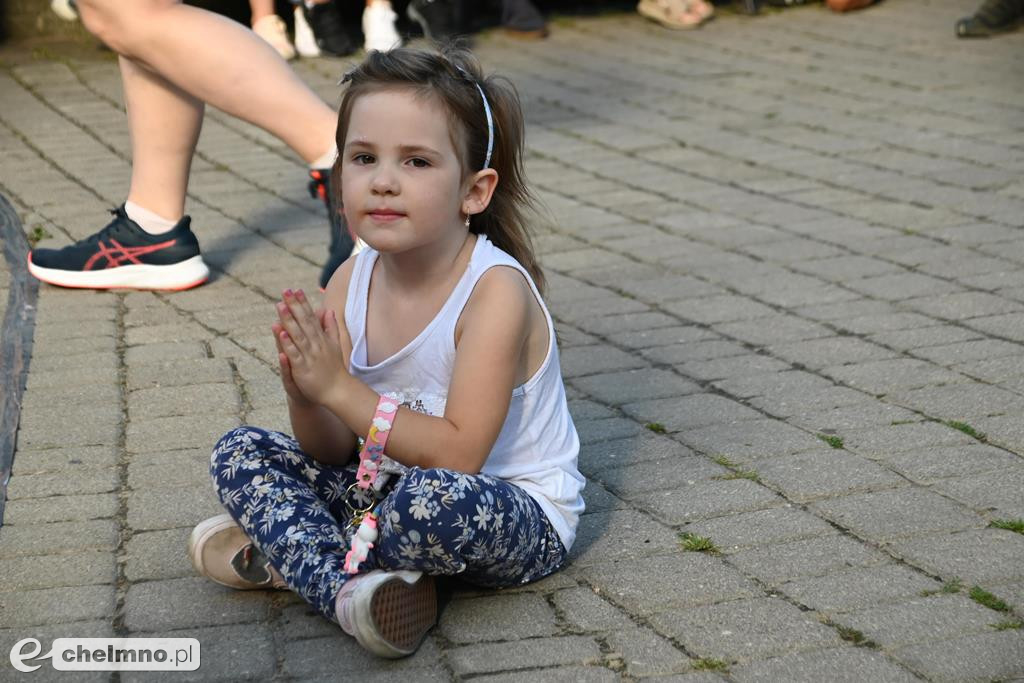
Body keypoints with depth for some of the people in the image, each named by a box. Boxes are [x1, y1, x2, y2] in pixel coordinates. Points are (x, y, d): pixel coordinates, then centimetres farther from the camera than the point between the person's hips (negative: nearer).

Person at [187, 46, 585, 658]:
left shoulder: (496, 290, -22)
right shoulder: (351, 283, -5)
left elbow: (456, 454, -27)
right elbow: (334, 452, -1)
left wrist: (338, 387, -28)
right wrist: (306, 394, -23)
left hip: (518, 513, -6)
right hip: (398, 487, 7)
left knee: (436, 498, -39)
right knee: (240, 452, 1)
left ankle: (280, 556, -11)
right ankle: (349, 587, -19)